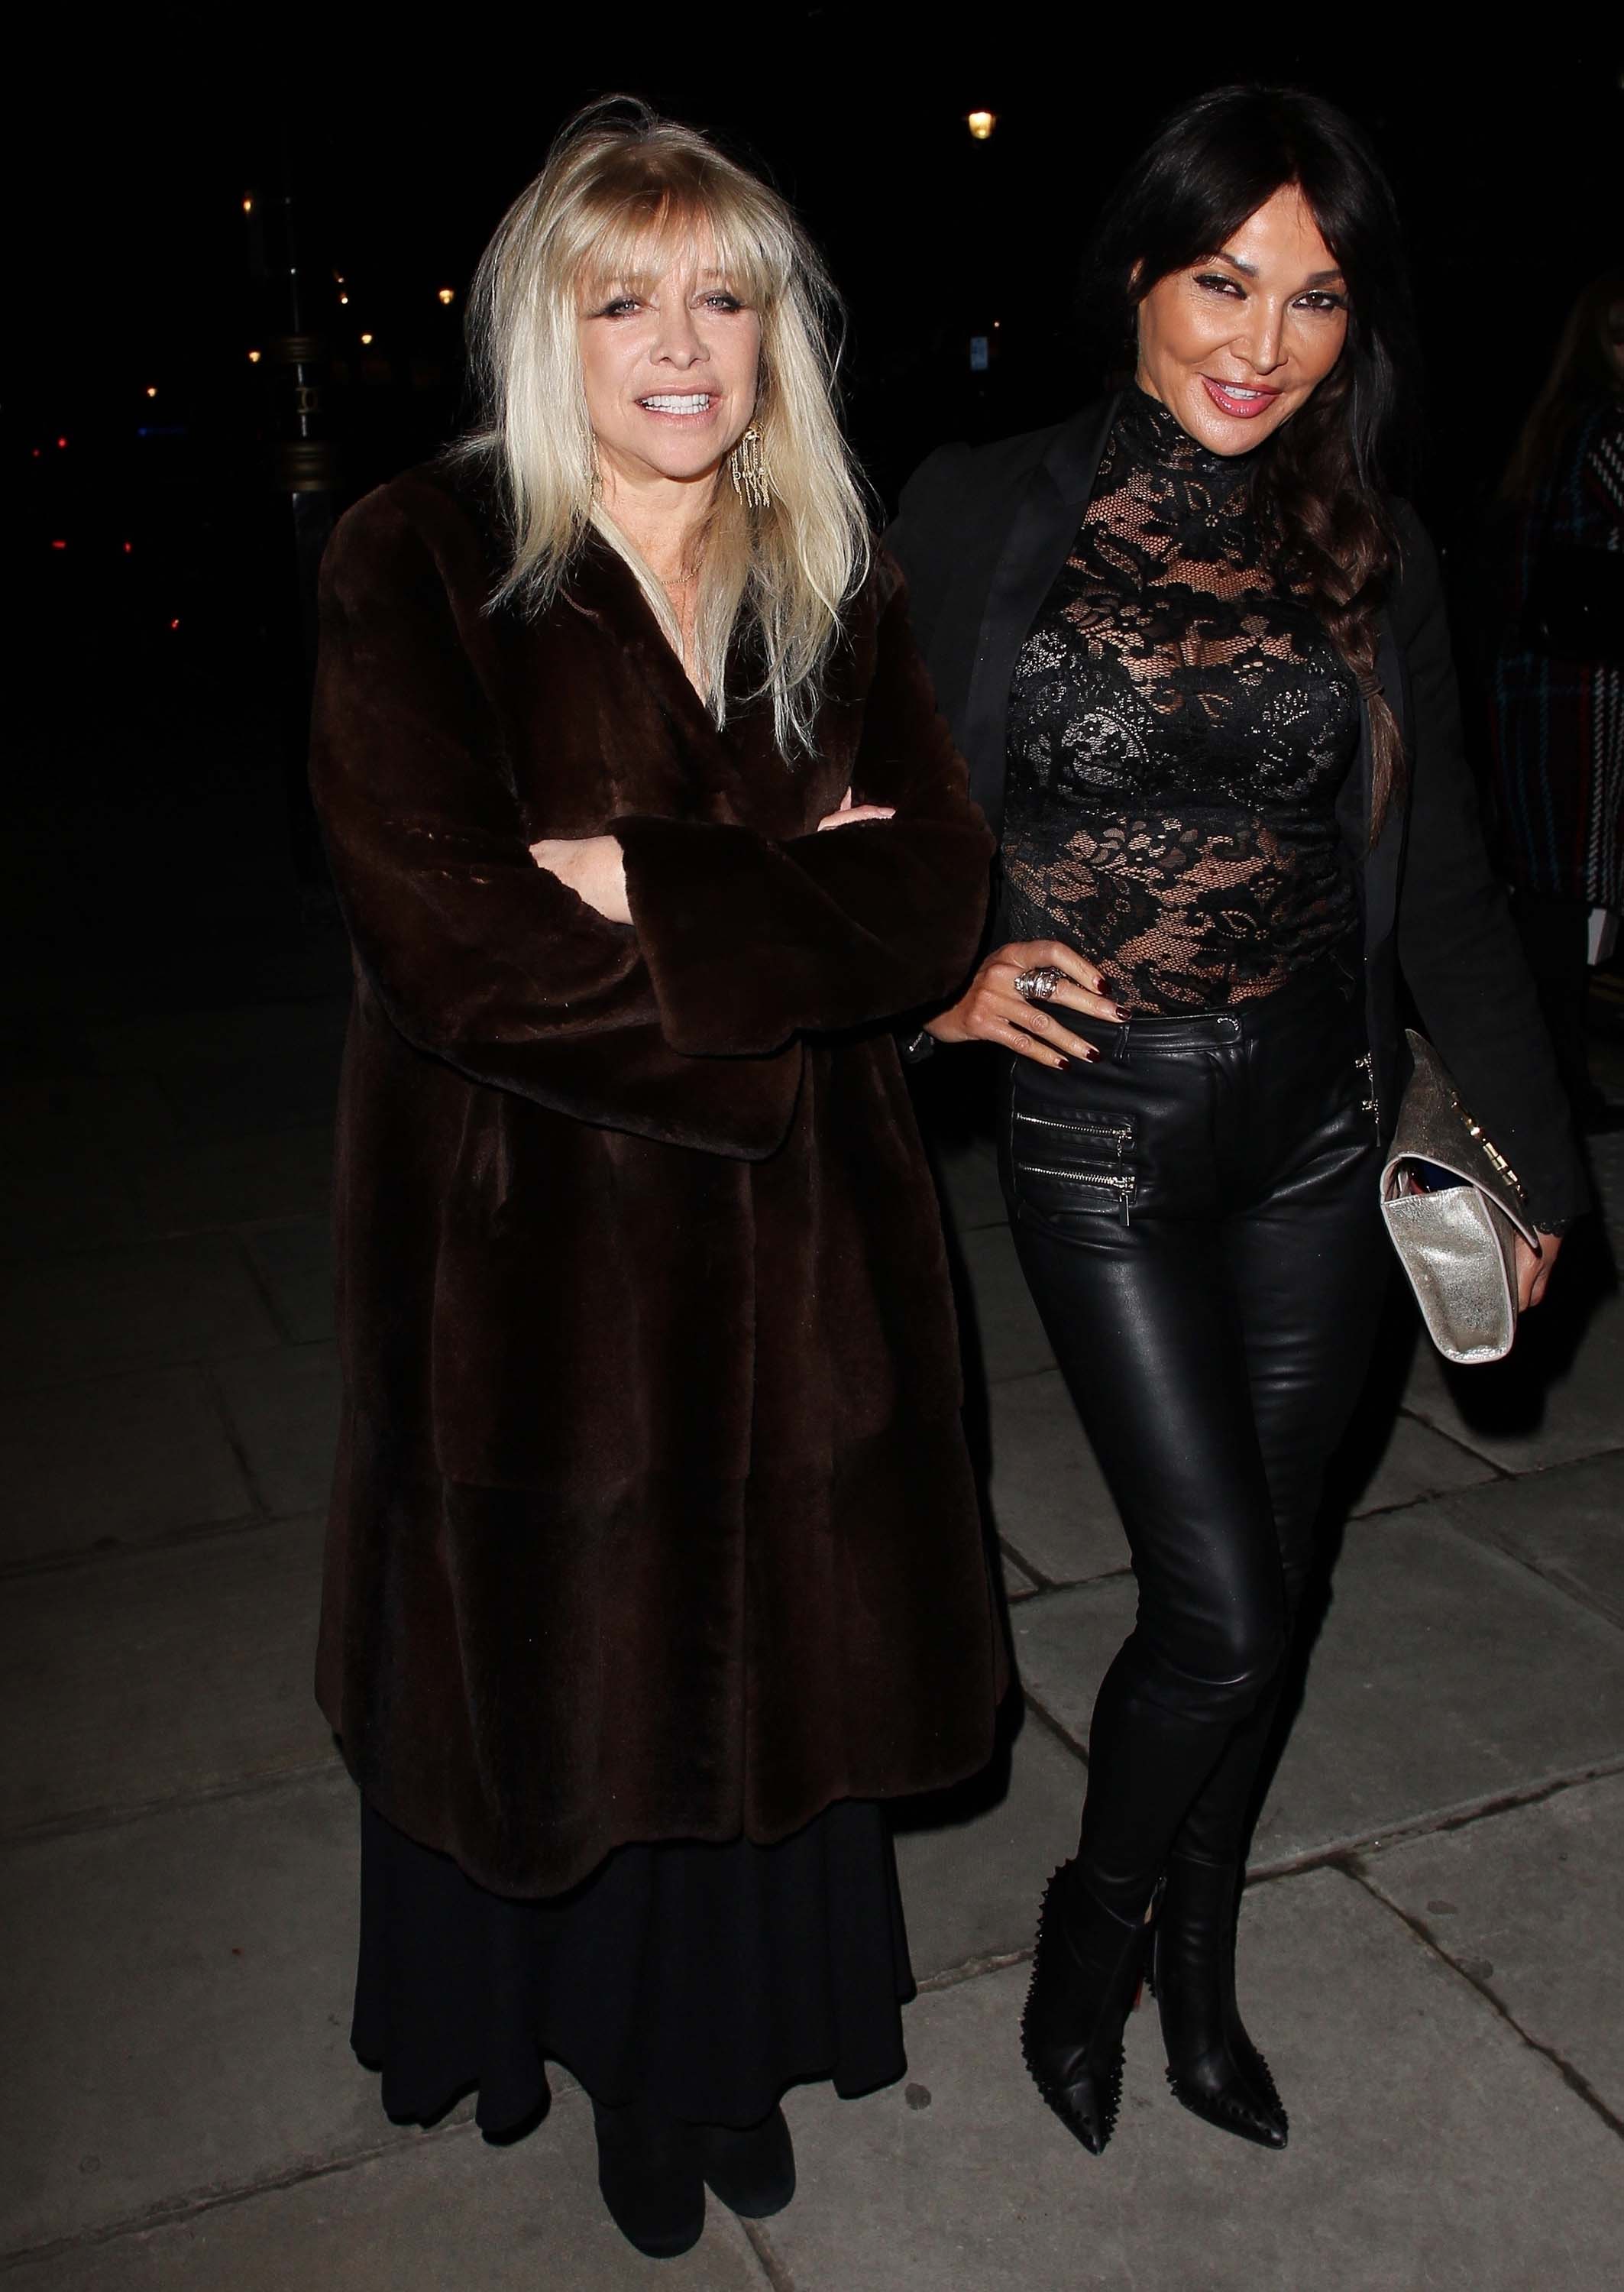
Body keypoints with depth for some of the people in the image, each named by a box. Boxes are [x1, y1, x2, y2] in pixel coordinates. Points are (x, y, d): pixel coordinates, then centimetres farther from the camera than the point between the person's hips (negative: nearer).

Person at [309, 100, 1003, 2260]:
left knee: (768, 1645, 15)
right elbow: (452, 944, -18)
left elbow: (937, 900, -7)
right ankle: (571, 2026, 43)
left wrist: (648, 886, -19)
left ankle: (721, 2047, 42)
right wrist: (787, 930, -15)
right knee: (562, 1649, 14)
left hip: (798, 1239, 4)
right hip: (527, 1243, -3)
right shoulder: (419, 567, -8)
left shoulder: (837, 588, 4)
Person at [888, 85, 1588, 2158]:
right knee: (1219, 1603, -4)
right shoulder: (987, 514, -4)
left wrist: (1532, 1150, 11)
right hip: (1102, 1131, -3)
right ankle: (1092, 1936, 28)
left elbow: (1441, 883, 9)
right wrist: (945, 978, -14)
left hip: (1317, 1127, 4)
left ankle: (1198, 1970, 38)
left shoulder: (1371, 554, 5)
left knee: (1258, 1579, 13)